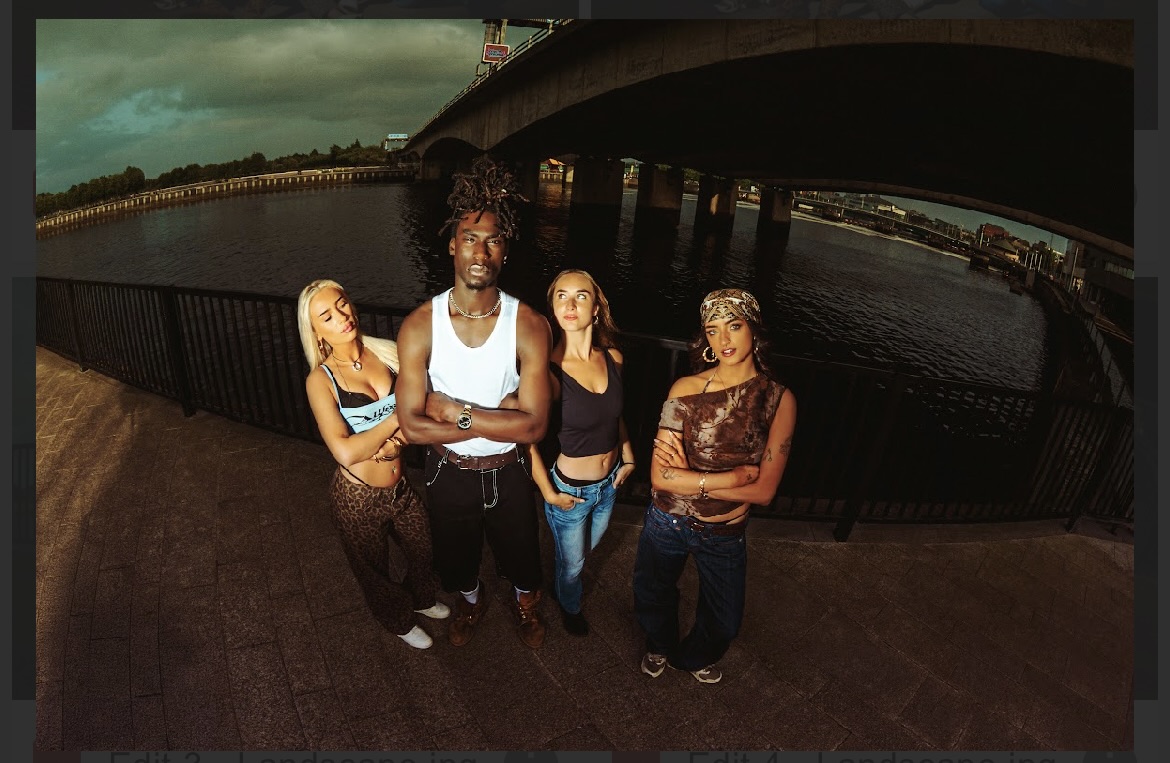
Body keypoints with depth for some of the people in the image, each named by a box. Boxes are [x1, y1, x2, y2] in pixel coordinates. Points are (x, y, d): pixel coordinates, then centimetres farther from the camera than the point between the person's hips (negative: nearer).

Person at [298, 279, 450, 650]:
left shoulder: (388, 353, -8)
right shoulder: (320, 380, -18)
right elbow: (345, 451, -29)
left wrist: (397, 439, -25)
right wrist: (396, 419, -21)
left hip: (402, 488, 4)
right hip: (359, 499, -3)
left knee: (421, 551, 27)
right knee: (378, 570, 22)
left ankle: (423, 599, 60)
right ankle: (400, 621, 53)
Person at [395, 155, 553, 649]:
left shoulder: (529, 326, -21)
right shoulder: (419, 326, -19)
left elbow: (534, 426, -24)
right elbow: (412, 425, -21)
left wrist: (456, 411, -25)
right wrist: (498, 418, -25)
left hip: (508, 473, 0)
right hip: (448, 473, 1)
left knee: (520, 554, 25)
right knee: (457, 555, 28)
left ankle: (525, 603, 60)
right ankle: (471, 601, 62)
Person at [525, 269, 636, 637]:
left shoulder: (613, 358, -11)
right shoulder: (548, 369, -28)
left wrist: (627, 456, 5)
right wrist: (548, 492, -14)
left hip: (609, 482, 5)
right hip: (570, 488, -5)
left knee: (589, 545, 32)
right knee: (572, 561, 22)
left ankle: (564, 586, 65)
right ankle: (570, 607, 56)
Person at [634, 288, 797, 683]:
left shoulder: (779, 399, -15)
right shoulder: (687, 389, -18)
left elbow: (765, 489, -17)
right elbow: (661, 476, -22)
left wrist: (691, 479, -21)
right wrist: (734, 477, -22)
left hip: (725, 532, 1)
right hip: (668, 522, 0)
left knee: (724, 621, 23)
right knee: (653, 598, 25)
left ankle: (693, 657, 60)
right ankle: (660, 646, 61)